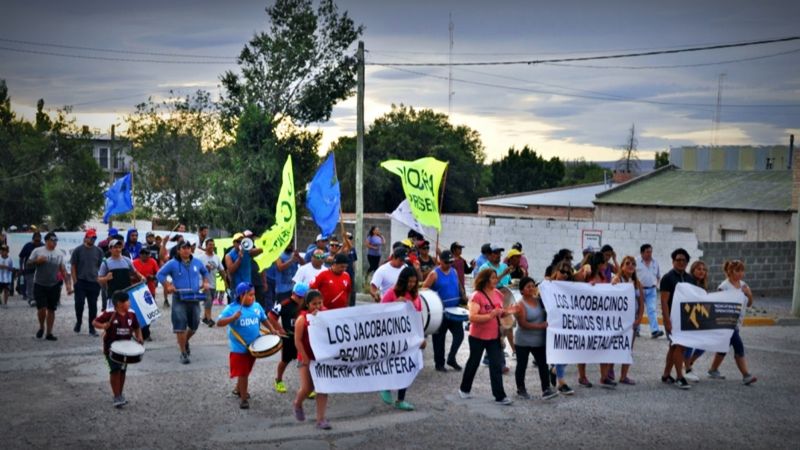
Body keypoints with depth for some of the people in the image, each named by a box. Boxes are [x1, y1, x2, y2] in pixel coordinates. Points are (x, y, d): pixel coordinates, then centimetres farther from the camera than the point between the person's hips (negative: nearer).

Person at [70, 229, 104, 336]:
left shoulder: (98, 251, 7)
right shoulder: (78, 250, 0)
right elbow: (73, 266, 1)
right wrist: (75, 281, -5)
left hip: (94, 282, 2)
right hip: (81, 282, -2)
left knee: (93, 306, 4)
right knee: (79, 304, -3)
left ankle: (92, 328, 11)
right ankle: (78, 322, 21)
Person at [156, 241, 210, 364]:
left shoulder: (197, 262, 9)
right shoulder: (173, 264, -3)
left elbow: (205, 272, 26)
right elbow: (160, 274, 0)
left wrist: (205, 282, 10)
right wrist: (168, 286, -12)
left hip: (195, 298, 4)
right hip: (179, 299, -4)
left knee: (194, 325, 11)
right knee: (180, 326, -7)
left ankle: (186, 341, 43)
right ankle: (183, 353, 2)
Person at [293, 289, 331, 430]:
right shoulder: (302, 318, -9)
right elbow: (297, 341, -10)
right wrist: (306, 359, -12)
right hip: (307, 358, -3)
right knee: (307, 388, -3)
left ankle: (321, 419, 6)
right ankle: (298, 404, 31)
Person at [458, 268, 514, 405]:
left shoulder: (498, 294, 2)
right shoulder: (477, 296, -17)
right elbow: (472, 317, -26)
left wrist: (507, 312, -3)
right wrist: (490, 315, -33)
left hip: (494, 337, 4)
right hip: (478, 337, -4)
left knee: (497, 366, -1)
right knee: (473, 363, 13)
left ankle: (500, 396, 3)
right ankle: (464, 389, 33)